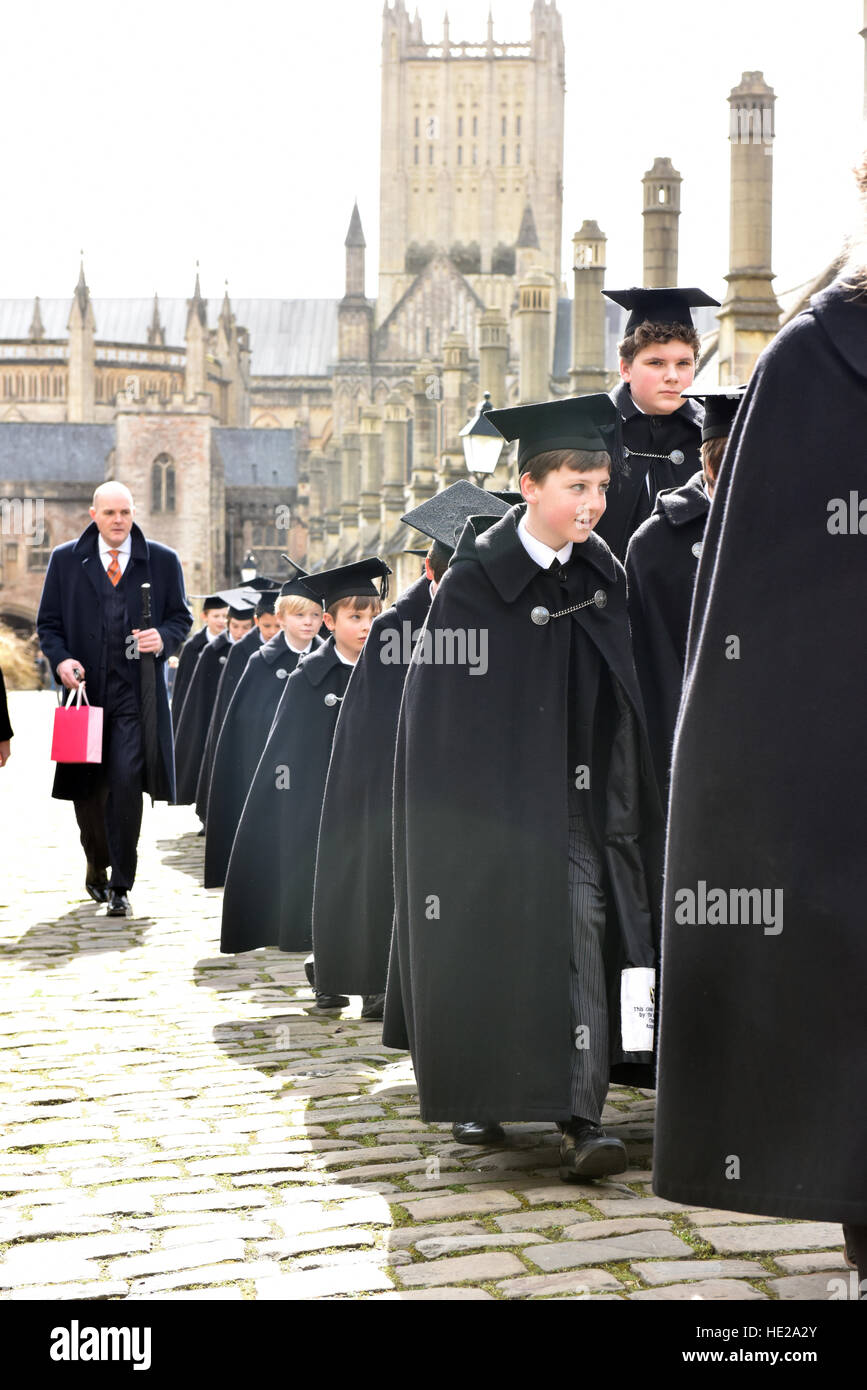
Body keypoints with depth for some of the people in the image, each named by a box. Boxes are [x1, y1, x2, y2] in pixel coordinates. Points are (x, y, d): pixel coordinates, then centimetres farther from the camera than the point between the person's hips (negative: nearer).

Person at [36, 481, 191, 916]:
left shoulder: (162, 561, 6)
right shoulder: (65, 560, 7)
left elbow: (181, 617, 10)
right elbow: (48, 622, 8)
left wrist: (163, 637, -12)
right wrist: (61, 660, -10)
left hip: (136, 692, -2)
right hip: (85, 689, 2)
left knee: (125, 782, -15)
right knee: (86, 789, 9)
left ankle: (119, 885, -6)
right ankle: (97, 864, 35)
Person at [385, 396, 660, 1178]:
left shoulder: (602, 575, 5)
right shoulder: (477, 578, -9)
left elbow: (618, 695, 11)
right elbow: (440, 702, -7)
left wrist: (622, 801, 7)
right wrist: (459, 811, -10)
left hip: (577, 796, 3)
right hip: (489, 796, -3)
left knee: (582, 929, -8)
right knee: (484, 939, 4)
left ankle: (581, 1117, -8)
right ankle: (475, 1093, 24)